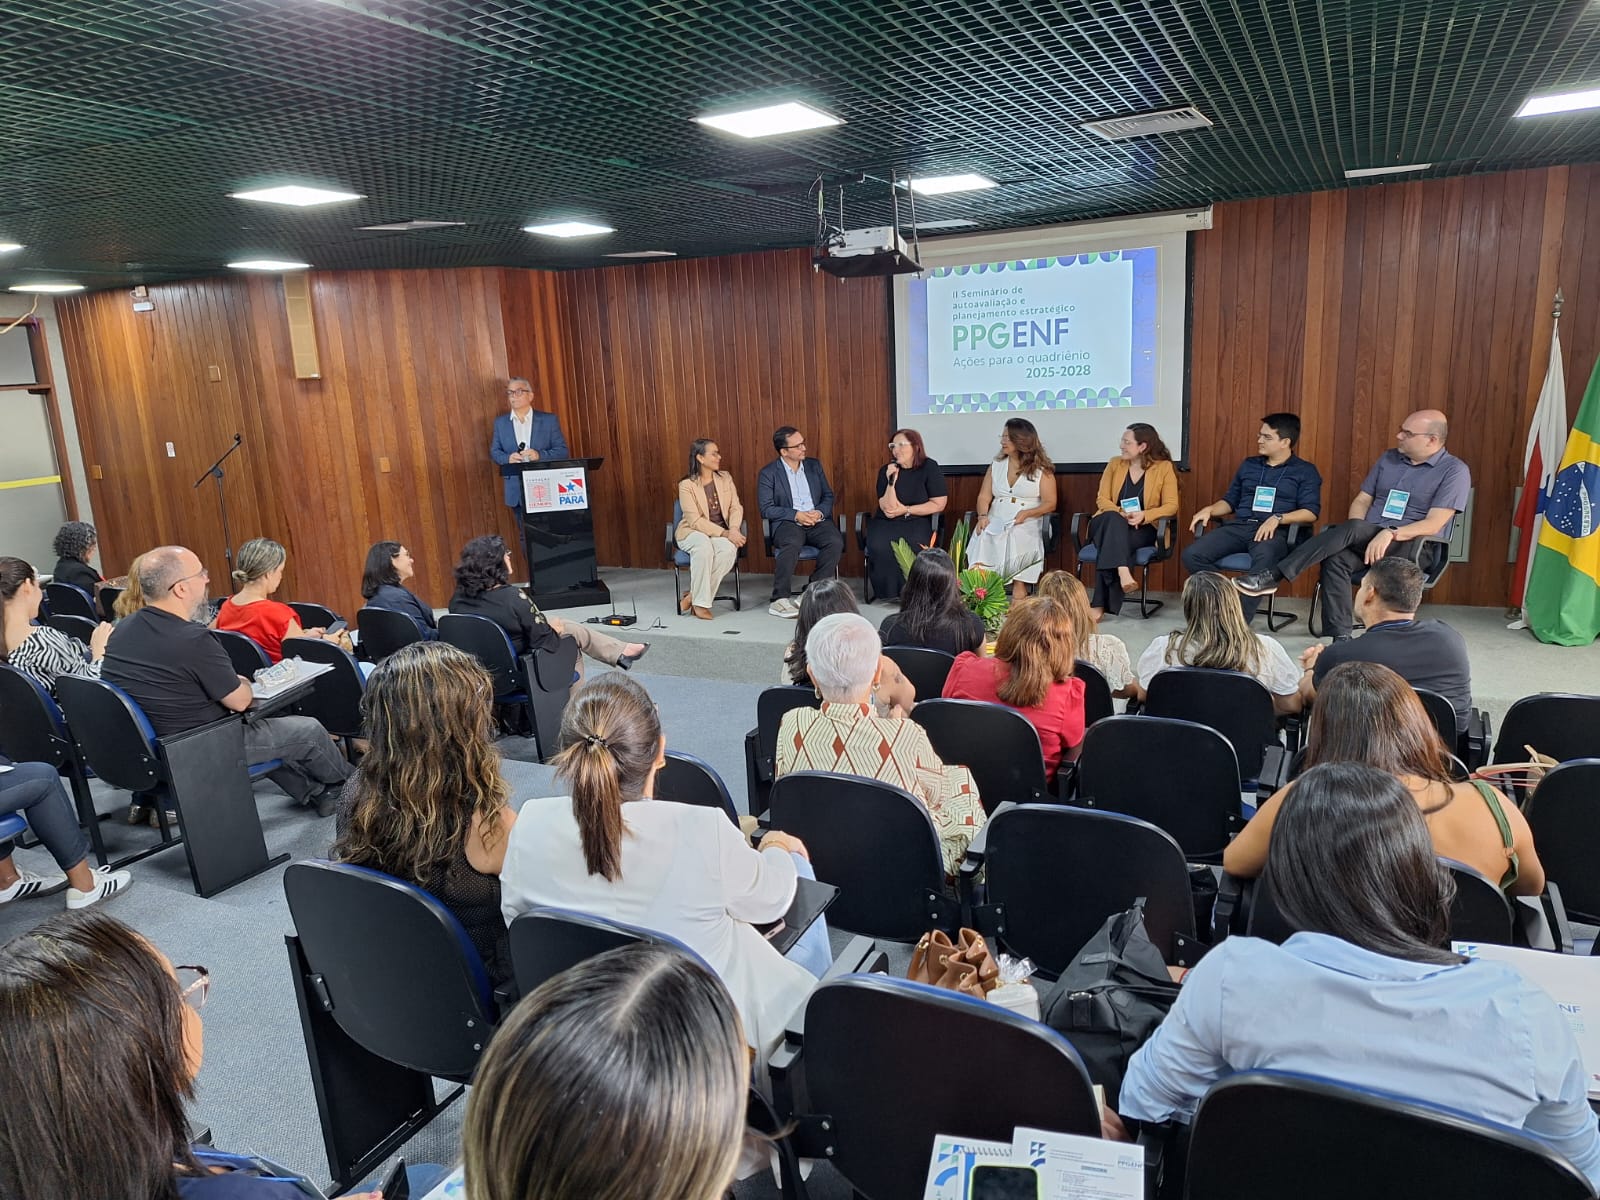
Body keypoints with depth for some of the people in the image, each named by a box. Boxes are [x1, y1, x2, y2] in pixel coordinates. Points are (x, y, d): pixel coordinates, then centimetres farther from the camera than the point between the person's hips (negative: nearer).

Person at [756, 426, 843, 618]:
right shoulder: (768, 473, 2)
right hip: (787, 522, -4)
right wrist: (796, 515, -15)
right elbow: (766, 508, -5)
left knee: (836, 541, -28)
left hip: (818, 521, 4)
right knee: (791, 545, -37)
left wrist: (820, 512, -6)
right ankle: (780, 600, -29)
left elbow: (828, 496, 17)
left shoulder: (814, 466, 16)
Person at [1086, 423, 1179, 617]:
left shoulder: (1164, 467, 1)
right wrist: (1121, 514, -17)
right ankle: (1122, 572, -53)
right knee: (1113, 519, -36)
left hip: (1142, 528, -2)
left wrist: (1144, 515, -22)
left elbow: (1171, 506, -4)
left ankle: (1099, 605, -38)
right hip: (1110, 523, 2)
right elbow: (1102, 499, 4)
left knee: (1111, 543, -35)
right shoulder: (1115, 463, 9)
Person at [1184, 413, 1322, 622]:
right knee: (1192, 554, -23)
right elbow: (1230, 501, 25)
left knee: (1264, 558, -43)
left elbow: (1311, 512, -2)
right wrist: (1209, 509, 3)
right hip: (1239, 526, 5)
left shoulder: (1305, 471, 10)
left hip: (1276, 531, -5)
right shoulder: (1248, 465, 24)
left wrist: (1277, 518, -19)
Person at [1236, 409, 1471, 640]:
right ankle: (1340, 638, -33)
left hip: (1412, 547, -5)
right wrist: (1355, 536, -8)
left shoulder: (1454, 470, -3)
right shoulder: (1388, 458, 15)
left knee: (1352, 529, -33)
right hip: (1367, 541, 5)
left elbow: (1434, 524, -13)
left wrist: (1390, 534, -29)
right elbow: (1361, 501, 13)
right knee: (1335, 559, -30)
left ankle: (1273, 576, -36)